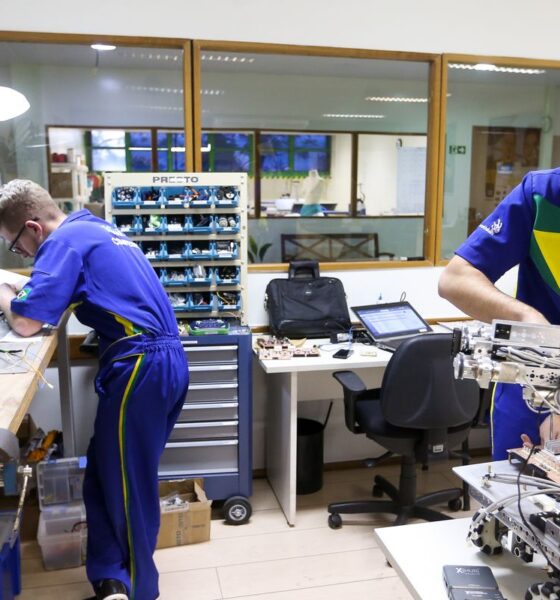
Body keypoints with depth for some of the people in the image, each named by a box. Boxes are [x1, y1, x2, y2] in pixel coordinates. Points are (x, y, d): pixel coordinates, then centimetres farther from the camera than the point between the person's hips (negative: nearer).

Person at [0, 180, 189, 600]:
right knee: (107, 476, 18)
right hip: (166, 360, 10)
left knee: (125, 486, 7)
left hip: (140, 367, -10)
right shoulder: (97, 230, 19)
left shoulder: (66, 240, -9)